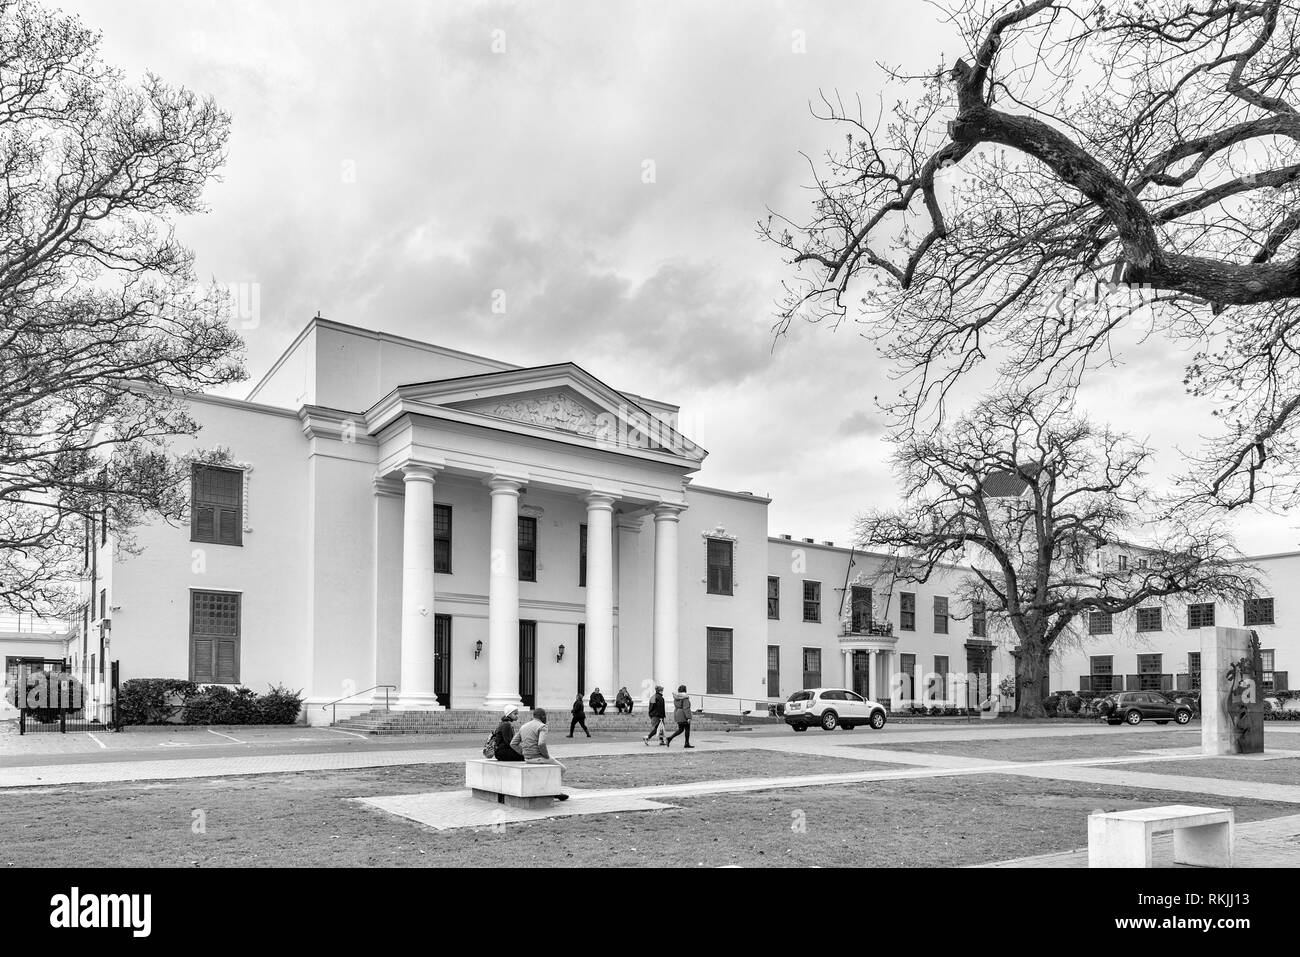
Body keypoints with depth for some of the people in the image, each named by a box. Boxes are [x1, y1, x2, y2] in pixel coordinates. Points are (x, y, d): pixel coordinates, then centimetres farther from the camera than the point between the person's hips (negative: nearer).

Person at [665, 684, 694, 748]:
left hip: (677, 714, 8)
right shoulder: (685, 697, -15)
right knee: (687, 729, 7)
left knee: (680, 729, 14)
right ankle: (687, 744, 12)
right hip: (684, 715, -8)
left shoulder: (676, 697, 8)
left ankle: (669, 738, -3)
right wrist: (688, 717, -21)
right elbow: (686, 708, -20)